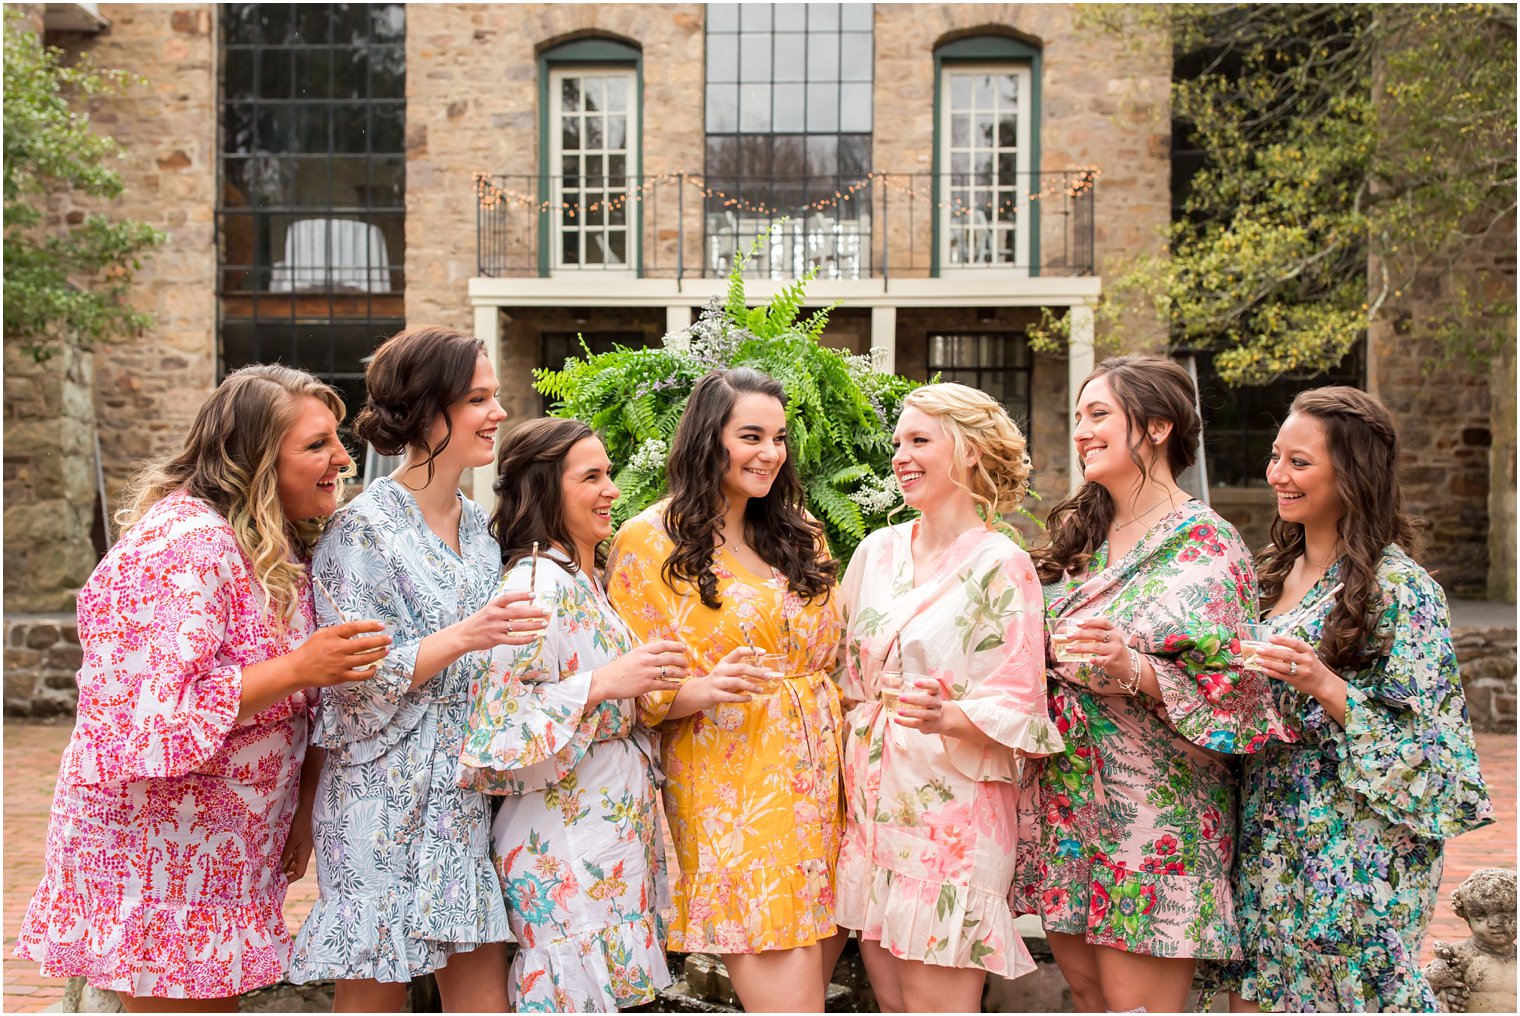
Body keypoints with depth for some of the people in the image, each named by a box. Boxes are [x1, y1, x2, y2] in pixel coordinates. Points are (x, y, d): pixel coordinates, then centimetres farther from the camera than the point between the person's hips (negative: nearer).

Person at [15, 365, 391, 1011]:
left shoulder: (274, 547, 10)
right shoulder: (185, 544, -21)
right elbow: (159, 714, -27)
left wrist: (300, 811, 13)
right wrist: (298, 669, -28)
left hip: (226, 848, 9)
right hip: (155, 847, -9)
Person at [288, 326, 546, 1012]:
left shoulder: (477, 525, 11)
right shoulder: (362, 529, -10)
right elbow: (352, 678, -15)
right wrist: (461, 639, -23)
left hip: (465, 796, 6)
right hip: (383, 798, -6)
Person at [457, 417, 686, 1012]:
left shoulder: (586, 580, 12)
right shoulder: (539, 583, -17)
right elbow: (501, 717, -24)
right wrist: (605, 683, -29)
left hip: (616, 822, 9)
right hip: (564, 831, -9)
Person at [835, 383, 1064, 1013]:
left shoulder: (1000, 566, -8)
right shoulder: (877, 551, 9)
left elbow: (1016, 707, -10)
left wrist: (947, 716, -28)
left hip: (953, 811, -5)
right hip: (872, 804, 6)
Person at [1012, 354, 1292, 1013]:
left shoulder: (1205, 545, -10)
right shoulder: (1079, 535, 11)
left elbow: (1236, 688, -14)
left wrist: (1134, 670, -27)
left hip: (1153, 812, -6)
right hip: (1064, 803, 7)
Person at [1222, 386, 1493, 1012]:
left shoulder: (1398, 588, -14)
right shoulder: (1277, 570, 10)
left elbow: (1424, 734, -15)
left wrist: (1325, 685, -26)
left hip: (1354, 854, -7)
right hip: (1270, 835, 7)